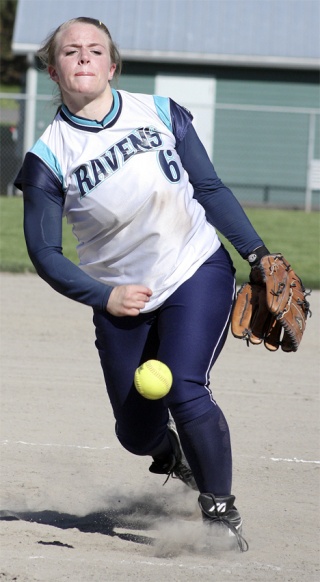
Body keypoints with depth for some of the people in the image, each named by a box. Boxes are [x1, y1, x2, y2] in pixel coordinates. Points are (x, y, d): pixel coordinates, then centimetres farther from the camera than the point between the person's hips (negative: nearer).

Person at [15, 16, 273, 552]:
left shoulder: (161, 114, -3)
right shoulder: (49, 157, -8)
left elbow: (210, 190, 6)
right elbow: (44, 253, -6)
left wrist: (257, 252, -2)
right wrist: (104, 297, -19)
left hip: (198, 273, -1)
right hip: (120, 301, 1)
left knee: (185, 391, -21)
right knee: (136, 434, 6)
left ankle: (220, 510, 0)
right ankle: (169, 451, 45)